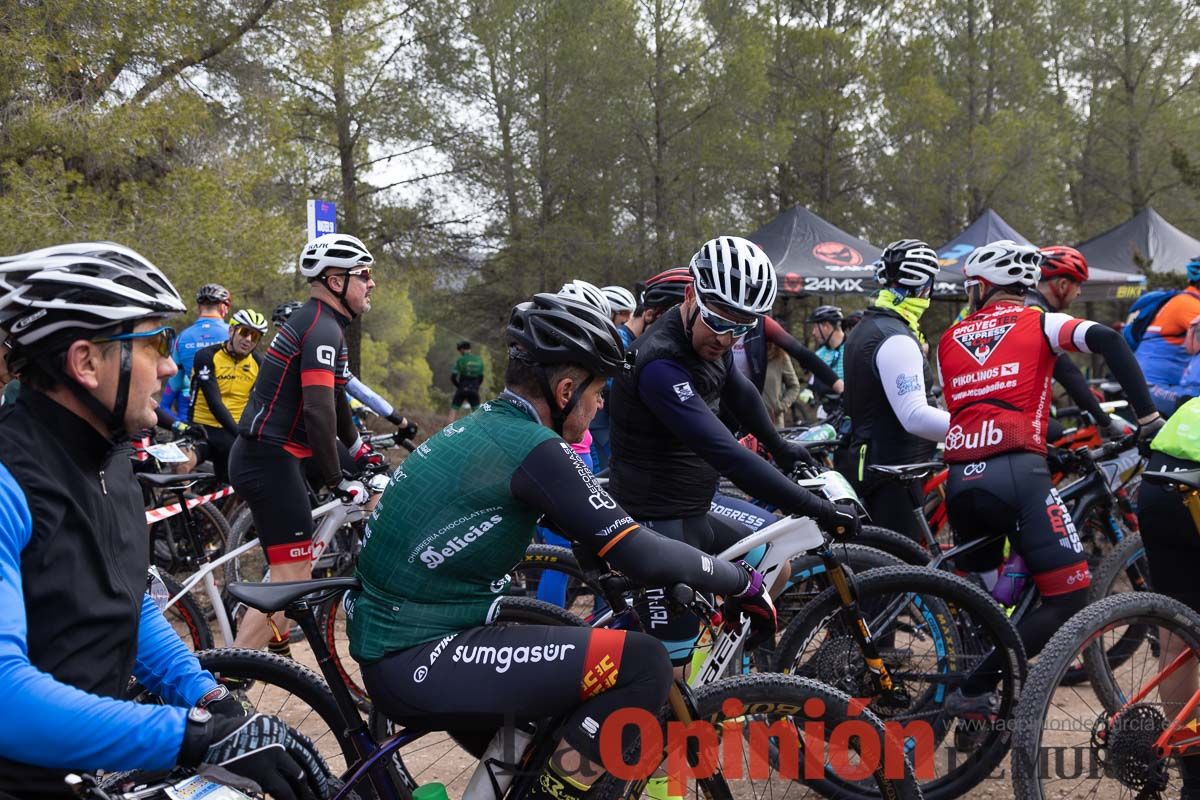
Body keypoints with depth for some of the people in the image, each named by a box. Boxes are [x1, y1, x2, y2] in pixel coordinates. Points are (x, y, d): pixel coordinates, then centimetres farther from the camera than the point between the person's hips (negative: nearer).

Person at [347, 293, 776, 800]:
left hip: (390, 646, 10)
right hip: (418, 663, -10)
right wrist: (742, 582, -4)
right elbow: (645, 556, -18)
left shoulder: (484, 428, 12)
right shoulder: (532, 449, -16)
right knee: (640, 664, -16)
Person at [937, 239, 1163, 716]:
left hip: (960, 477, 5)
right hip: (1016, 471, -5)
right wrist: (1148, 416, -7)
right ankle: (974, 688, -10)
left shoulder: (950, 339, 21)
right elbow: (1107, 340, -7)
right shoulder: (1038, 323, 10)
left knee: (979, 596, 23)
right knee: (1070, 597, -3)